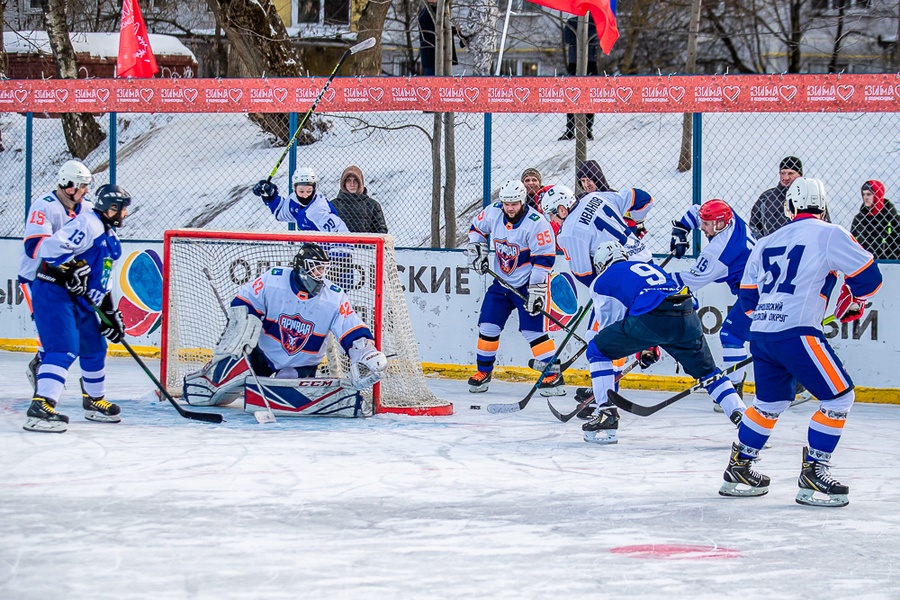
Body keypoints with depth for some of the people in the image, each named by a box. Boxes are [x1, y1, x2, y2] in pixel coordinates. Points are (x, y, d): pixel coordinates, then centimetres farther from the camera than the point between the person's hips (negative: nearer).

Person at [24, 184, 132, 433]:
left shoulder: (110, 238, 19)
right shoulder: (87, 223, -14)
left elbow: (102, 281, 24)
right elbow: (53, 246, -26)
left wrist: (111, 314, 19)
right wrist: (72, 269, -31)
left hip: (80, 299, 10)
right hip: (53, 293, -10)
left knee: (94, 347, 19)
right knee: (64, 349, -22)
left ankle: (95, 402, 37)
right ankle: (41, 407, -31)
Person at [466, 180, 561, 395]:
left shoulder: (536, 223, -22)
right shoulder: (493, 213, -6)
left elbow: (544, 259, -21)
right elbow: (477, 228, 16)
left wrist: (536, 290, -23)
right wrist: (477, 250, 2)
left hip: (527, 284, -6)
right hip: (501, 282, 6)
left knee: (532, 329, -13)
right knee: (488, 326, 5)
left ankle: (554, 375, -7)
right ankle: (483, 372, 20)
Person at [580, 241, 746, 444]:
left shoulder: (603, 281, 22)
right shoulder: (647, 266, 39)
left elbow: (609, 326, 21)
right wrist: (650, 347, 48)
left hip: (651, 319, -5)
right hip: (687, 317, 5)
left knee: (597, 350, 14)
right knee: (707, 370, 27)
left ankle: (607, 415, 6)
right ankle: (741, 416, 16)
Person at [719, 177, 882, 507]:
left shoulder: (768, 242, 18)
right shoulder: (828, 234, -1)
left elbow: (748, 296, 23)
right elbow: (867, 275, -1)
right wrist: (853, 302, 19)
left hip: (760, 332, 7)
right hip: (796, 334, -7)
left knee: (770, 402, 25)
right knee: (838, 397, 0)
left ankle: (738, 469, 31)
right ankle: (813, 472, -5)